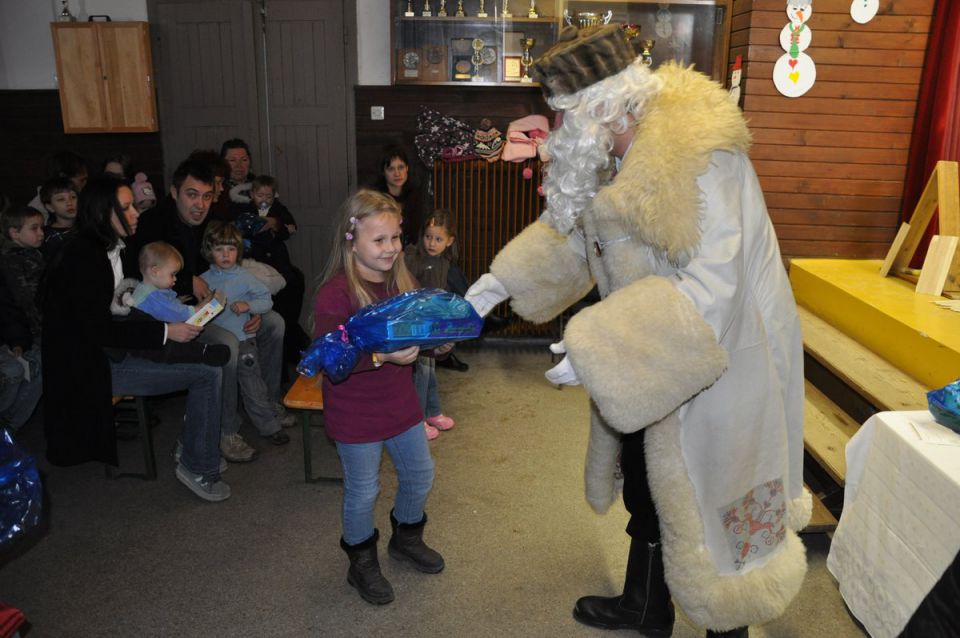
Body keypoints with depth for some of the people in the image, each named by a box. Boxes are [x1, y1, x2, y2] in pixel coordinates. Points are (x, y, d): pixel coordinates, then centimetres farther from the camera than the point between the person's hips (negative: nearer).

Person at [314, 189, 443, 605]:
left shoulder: (402, 281, 1)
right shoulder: (336, 293, -22)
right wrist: (382, 356, -35)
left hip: (400, 402, 7)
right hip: (355, 414, -7)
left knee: (420, 474, 20)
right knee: (363, 491, 9)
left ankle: (406, 538, 47)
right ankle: (362, 563, 35)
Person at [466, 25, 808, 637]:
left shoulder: (698, 155, -29)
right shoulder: (613, 153, -1)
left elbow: (710, 288, -35)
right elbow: (569, 226, 13)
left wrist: (597, 351, -36)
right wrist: (501, 282, 2)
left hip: (723, 356, -9)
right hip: (656, 355, 9)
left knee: (709, 507, 9)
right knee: (646, 488, 23)